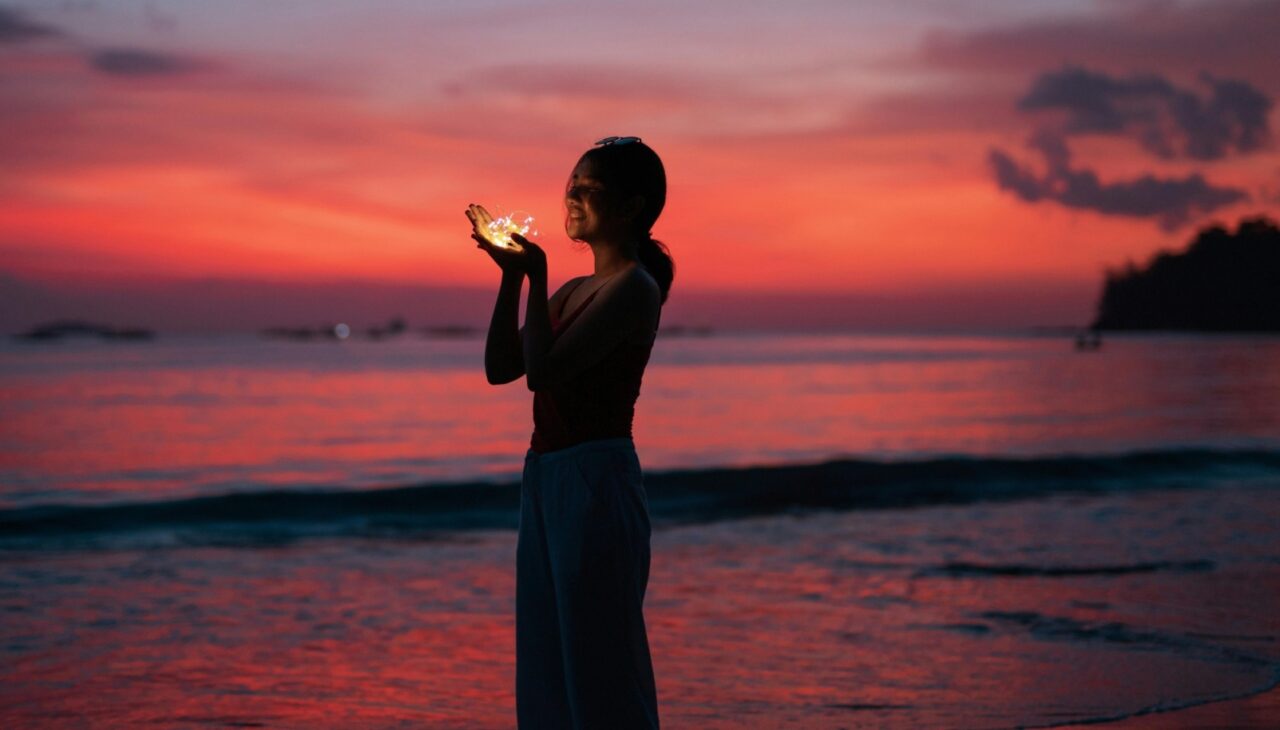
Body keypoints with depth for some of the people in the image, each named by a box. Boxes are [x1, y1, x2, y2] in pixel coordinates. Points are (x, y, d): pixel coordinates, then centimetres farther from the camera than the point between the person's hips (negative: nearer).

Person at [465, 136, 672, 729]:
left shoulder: (635, 288, -10)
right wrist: (511, 276, 6)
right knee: (548, 668, 12)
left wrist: (535, 277, -11)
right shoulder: (577, 291, 17)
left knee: (599, 666, -4)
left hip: (596, 482, -9)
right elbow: (501, 367, 12)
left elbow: (544, 369, -18)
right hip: (547, 480, 9)